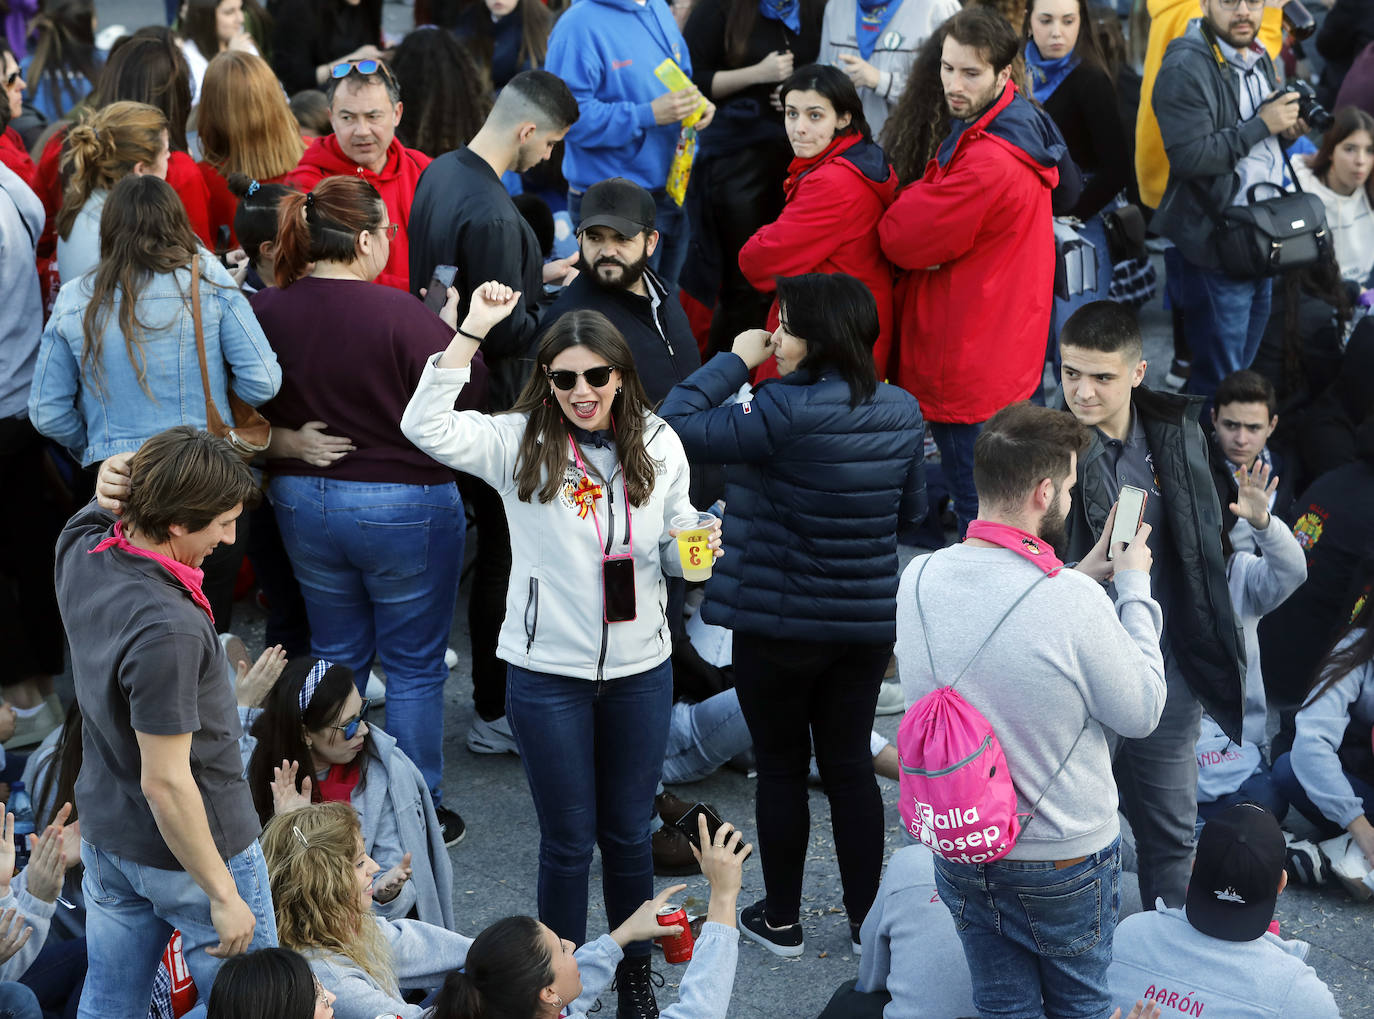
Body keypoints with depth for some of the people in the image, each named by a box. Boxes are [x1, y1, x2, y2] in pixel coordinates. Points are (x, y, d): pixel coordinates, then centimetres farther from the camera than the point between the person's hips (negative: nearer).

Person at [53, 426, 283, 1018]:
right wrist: (223, 896, -19)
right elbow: (165, 783, -28)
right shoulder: (166, 631, -32)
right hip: (192, 851, -8)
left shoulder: (79, 553, -8)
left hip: (106, 836, 8)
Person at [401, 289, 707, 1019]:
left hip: (639, 669, 2)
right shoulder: (518, 444, -9)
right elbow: (425, 427, -25)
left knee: (628, 834, 15)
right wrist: (470, 330, -27)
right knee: (569, 840, 8)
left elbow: (672, 551, 10)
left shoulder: (658, 445, 1)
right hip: (548, 673, -2)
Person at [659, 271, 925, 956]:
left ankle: (781, 919, 23)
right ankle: (867, 917, 24)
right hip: (867, 621, 5)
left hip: (779, 626, -5)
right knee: (849, 765, 17)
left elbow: (676, 425, -21)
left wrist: (734, 360, -12)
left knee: (781, 768, 11)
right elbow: (912, 509, 10)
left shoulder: (787, 412, -24)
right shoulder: (902, 411, -2)